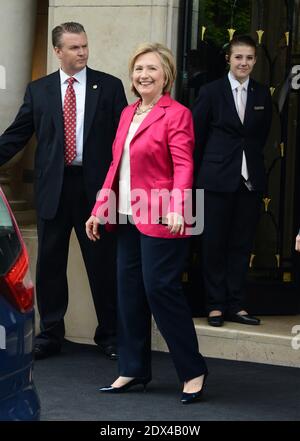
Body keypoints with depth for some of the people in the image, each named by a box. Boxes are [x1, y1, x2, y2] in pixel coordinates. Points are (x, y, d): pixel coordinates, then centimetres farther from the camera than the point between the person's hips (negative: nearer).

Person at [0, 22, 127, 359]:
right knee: (49, 263, 8)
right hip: (53, 187, 2)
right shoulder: (38, 90, 7)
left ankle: (110, 335, 17)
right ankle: (50, 335, 19)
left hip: (95, 186, -2)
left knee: (102, 262, 5)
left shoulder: (109, 87, 3)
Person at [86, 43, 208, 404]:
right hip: (129, 219, 8)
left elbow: (183, 166, -15)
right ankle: (133, 370, 18)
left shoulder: (176, 114, -7)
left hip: (160, 220, -8)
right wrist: (100, 209, 13)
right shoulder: (128, 114, 16)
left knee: (160, 289, -8)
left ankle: (193, 371, 3)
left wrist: (175, 208, -29)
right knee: (129, 292, 8)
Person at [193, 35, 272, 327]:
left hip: (250, 179, 3)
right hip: (218, 179, -3)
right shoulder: (211, 92, -1)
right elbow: (196, 135, 5)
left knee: (242, 244, 5)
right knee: (215, 244, 1)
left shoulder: (262, 95, 7)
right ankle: (215, 305, 8)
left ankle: (235, 305, 11)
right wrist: (205, 169, 8)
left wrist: (251, 160, 11)